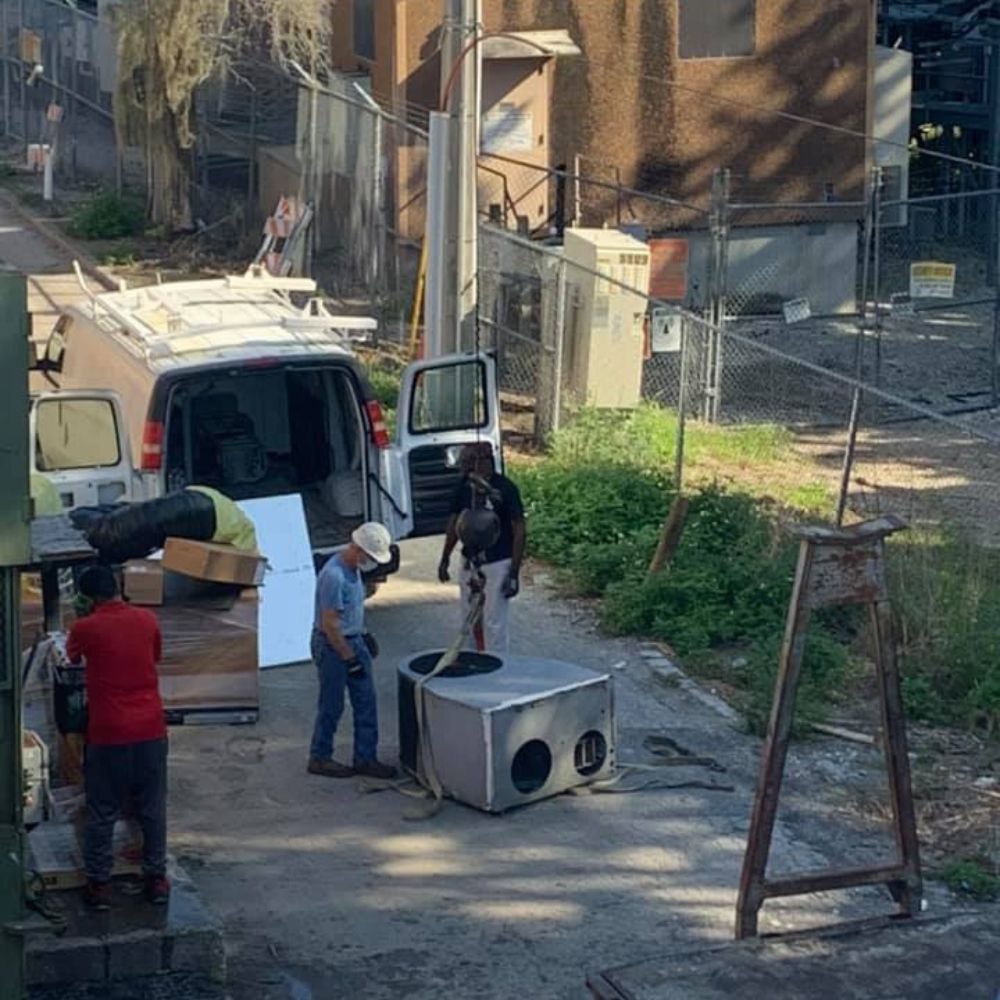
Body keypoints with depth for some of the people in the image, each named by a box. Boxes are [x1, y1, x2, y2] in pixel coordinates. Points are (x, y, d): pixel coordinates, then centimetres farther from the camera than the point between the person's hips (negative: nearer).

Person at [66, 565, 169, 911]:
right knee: (152, 809, 14)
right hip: (151, 730, 3)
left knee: (102, 813, 9)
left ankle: (99, 884, 15)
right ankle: (156, 877, 20)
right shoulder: (147, 620, 1)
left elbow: (73, 657, 15)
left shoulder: (86, 628, -8)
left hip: (108, 734, -3)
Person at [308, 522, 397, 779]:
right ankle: (320, 758, 19)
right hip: (332, 645, -9)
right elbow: (329, 625, -25)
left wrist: (364, 634, 19)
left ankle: (365, 758, 18)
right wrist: (350, 659, -20)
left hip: (353, 640, 9)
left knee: (366, 702, 10)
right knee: (331, 706, 4)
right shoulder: (333, 575, -27)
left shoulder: (354, 568, 4)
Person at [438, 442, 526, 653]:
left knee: (494, 623, -3)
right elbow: (455, 523, 14)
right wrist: (445, 559, 15)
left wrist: (514, 572, -16)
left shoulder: (504, 489, -17)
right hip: (470, 563, 6)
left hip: (497, 564, -6)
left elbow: (519, 530, -14)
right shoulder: (463, 488, 0)